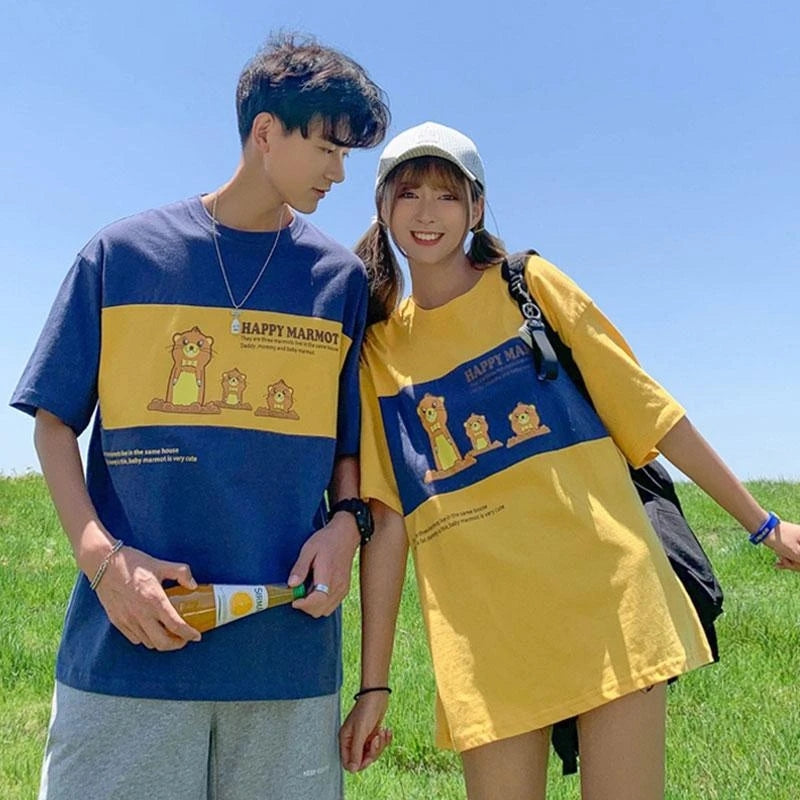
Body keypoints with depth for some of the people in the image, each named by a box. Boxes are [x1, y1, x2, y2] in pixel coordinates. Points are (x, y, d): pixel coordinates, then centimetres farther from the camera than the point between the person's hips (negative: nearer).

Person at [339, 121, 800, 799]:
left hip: (608, 594, -1)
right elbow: (387, 516, 4)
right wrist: (374, 683, 1)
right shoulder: (376, 349, 8)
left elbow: (645, 406, 6)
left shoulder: (529, 286, 4)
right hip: (485, 635, 1)